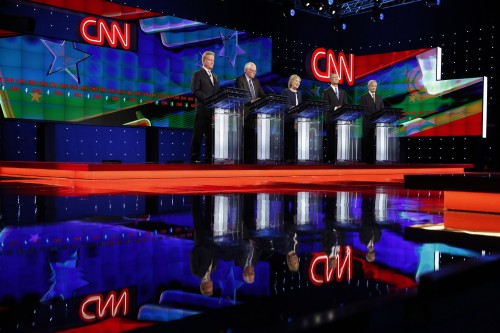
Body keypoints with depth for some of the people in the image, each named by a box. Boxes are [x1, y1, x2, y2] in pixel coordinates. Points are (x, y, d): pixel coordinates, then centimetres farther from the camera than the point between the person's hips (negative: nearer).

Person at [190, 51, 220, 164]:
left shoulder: (215, 76, 22)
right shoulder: (197, 74, 0)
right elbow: (195, 91, -11)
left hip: (214, 110, 7)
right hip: (203, 110, -7)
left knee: (211, 135, 6)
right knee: (198, 135, -4)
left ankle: (209, 158, 10)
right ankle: (195, 158, 0)